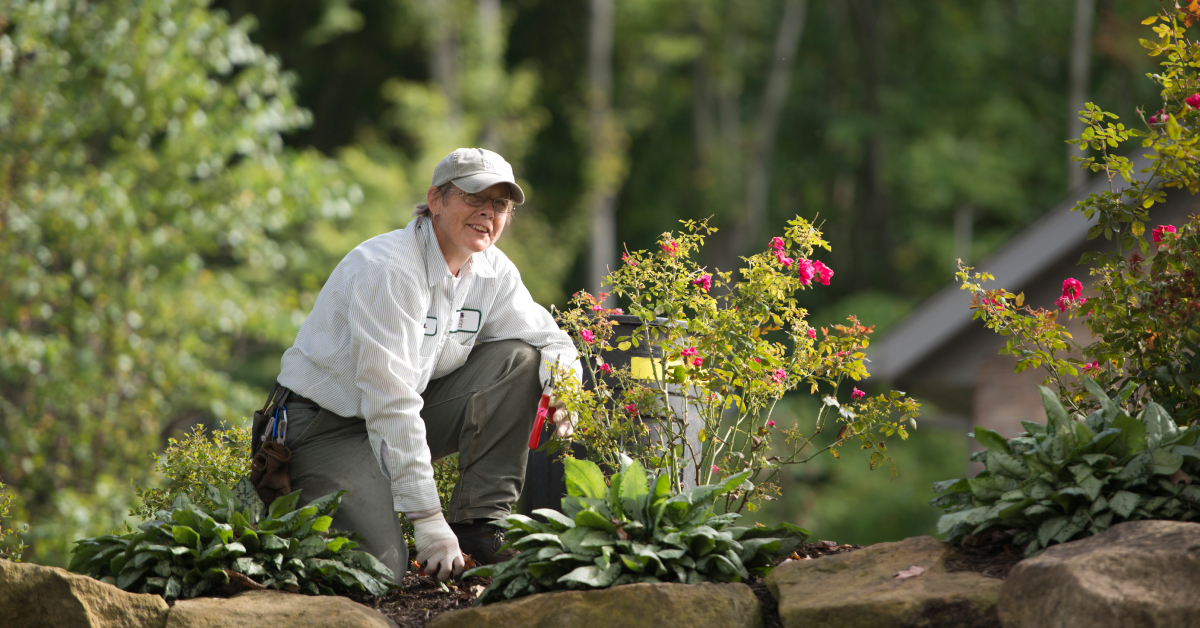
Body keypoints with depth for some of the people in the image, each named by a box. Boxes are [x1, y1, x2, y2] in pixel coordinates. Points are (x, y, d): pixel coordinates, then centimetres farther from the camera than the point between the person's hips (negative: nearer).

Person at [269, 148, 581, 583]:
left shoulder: (492, 273, -1)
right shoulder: (388, 268, -25)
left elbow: (547, 337, 11)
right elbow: (390, 400, -29)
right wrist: (428, 519, -30)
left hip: (408, 419, 8)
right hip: (329, 425, -7)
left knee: (519, 358, -8)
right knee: (381, 563, -27)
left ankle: (479, 526, -7)